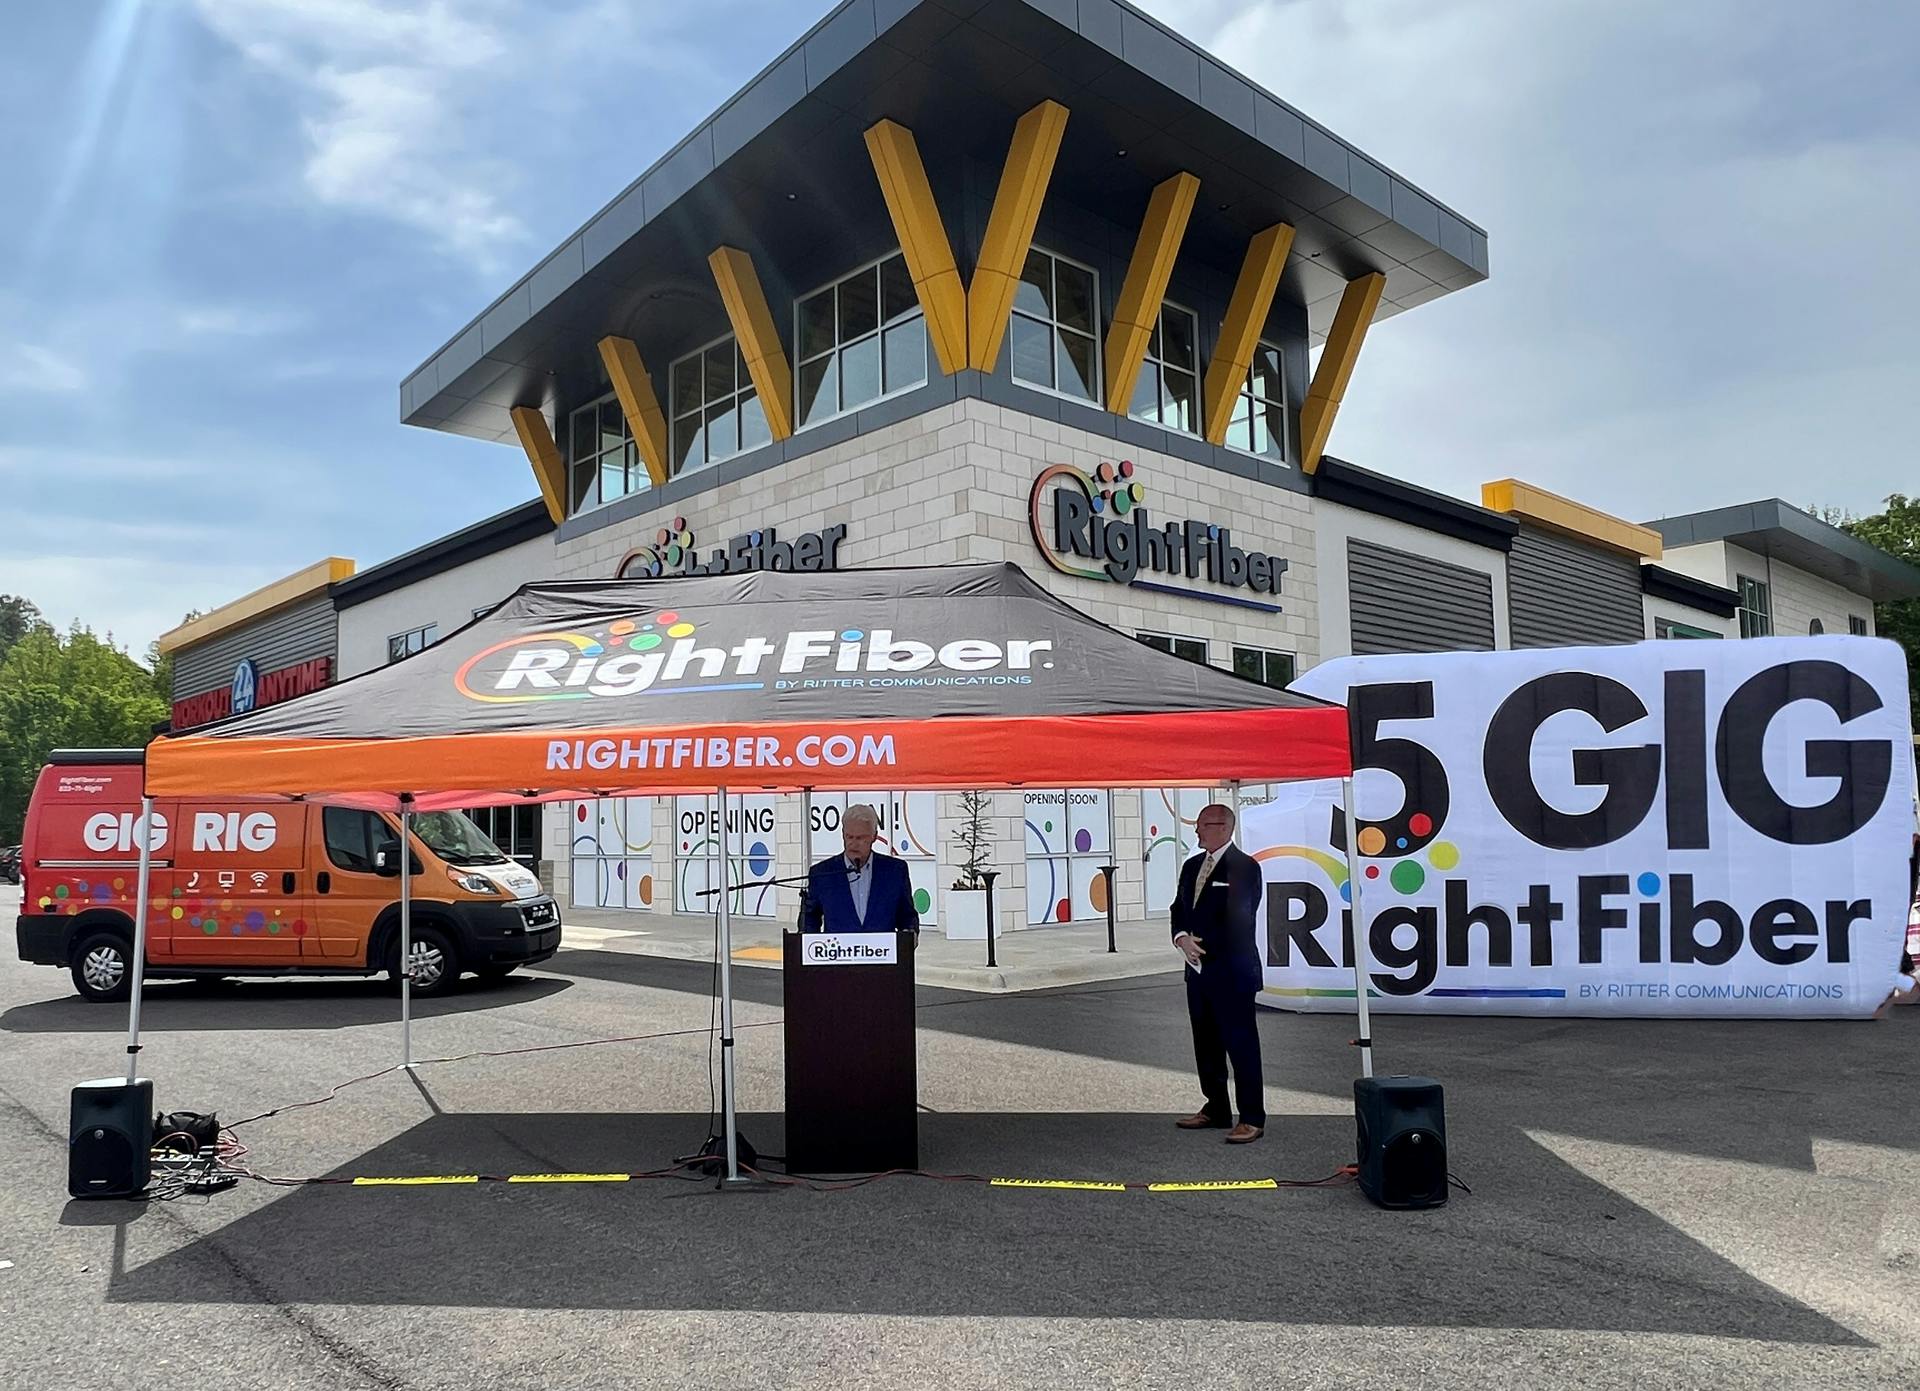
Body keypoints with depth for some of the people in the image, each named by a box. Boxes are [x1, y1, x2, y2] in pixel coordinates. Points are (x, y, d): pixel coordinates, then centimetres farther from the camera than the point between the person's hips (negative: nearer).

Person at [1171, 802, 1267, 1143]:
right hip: (1198, 968, 8)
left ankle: (1252, 1118, 3)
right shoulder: (1191, 866, 14)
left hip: (1232, 971, -8)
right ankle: (1216, 1109, 25)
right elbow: (1179, 908, 15)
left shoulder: (1244, 867, -10)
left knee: (1240, 1042, -4)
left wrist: (1202, 945, -11)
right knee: (1206, 1042, 13)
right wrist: (1182, 938, -5)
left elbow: (1239, 918, -14)